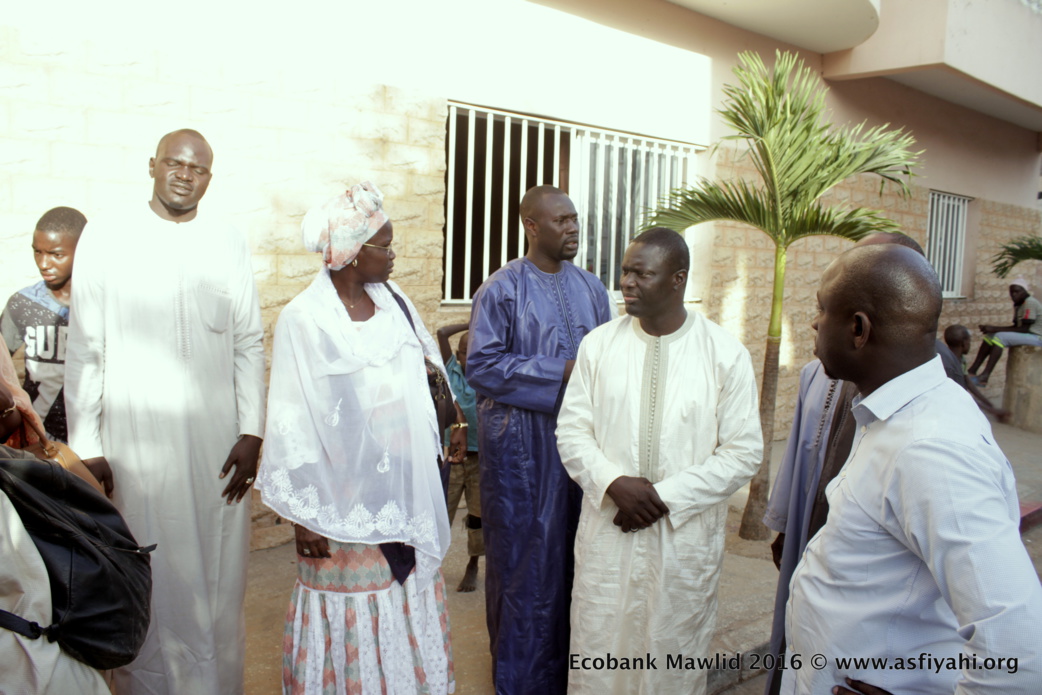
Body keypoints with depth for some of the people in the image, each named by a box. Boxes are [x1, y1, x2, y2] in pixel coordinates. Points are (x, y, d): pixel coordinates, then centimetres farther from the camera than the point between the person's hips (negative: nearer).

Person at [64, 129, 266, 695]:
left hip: (216, 441, 2)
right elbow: (84, 351, 1)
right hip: (136, 442, -1)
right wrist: (85, 448, -2)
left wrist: (251, 435, 0)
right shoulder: (107, 237, 2)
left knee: (217, 581, 8)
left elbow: (249, 346, 6)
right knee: (147, 582, 6)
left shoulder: (229, 245, 7)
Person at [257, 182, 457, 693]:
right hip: (346, 497, -5)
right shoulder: (303, 320, -13)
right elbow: (292, 424, -11)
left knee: (409, 605, 15)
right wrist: (302, 514, -10)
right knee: (354, 611, 8)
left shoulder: (394, 302, 3)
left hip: (407, 491, 5)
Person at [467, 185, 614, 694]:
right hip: (521, 444, -5)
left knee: (575, 551, 11)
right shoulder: (501, 290, -6)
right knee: (524, 555, 4)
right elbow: (481, 366, -12)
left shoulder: (591, 288, 10)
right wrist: (561, 372, -16)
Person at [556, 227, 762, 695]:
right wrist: (614, 483, -15)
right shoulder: (599, 344, 0)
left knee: (674, 657, 12)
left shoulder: (726, 354, -5)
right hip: (607, 529, 2)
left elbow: (743, 452, -5)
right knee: (597, 654, 10)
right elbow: (571, 430, 2)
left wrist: (666, 496, -13)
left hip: (686, 536, -1)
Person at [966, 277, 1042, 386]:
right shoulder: (1017, 305, 13)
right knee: (989, 336, 1)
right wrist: (992, 329, -6)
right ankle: (972, 371, -9)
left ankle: (984, 377, -33)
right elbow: (1016, 327, 10)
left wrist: (996, 329, -24)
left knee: (1000, 337, -27)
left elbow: (1024, 329, -23)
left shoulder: (1030, 303, -17)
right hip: (1026, 335, 10)